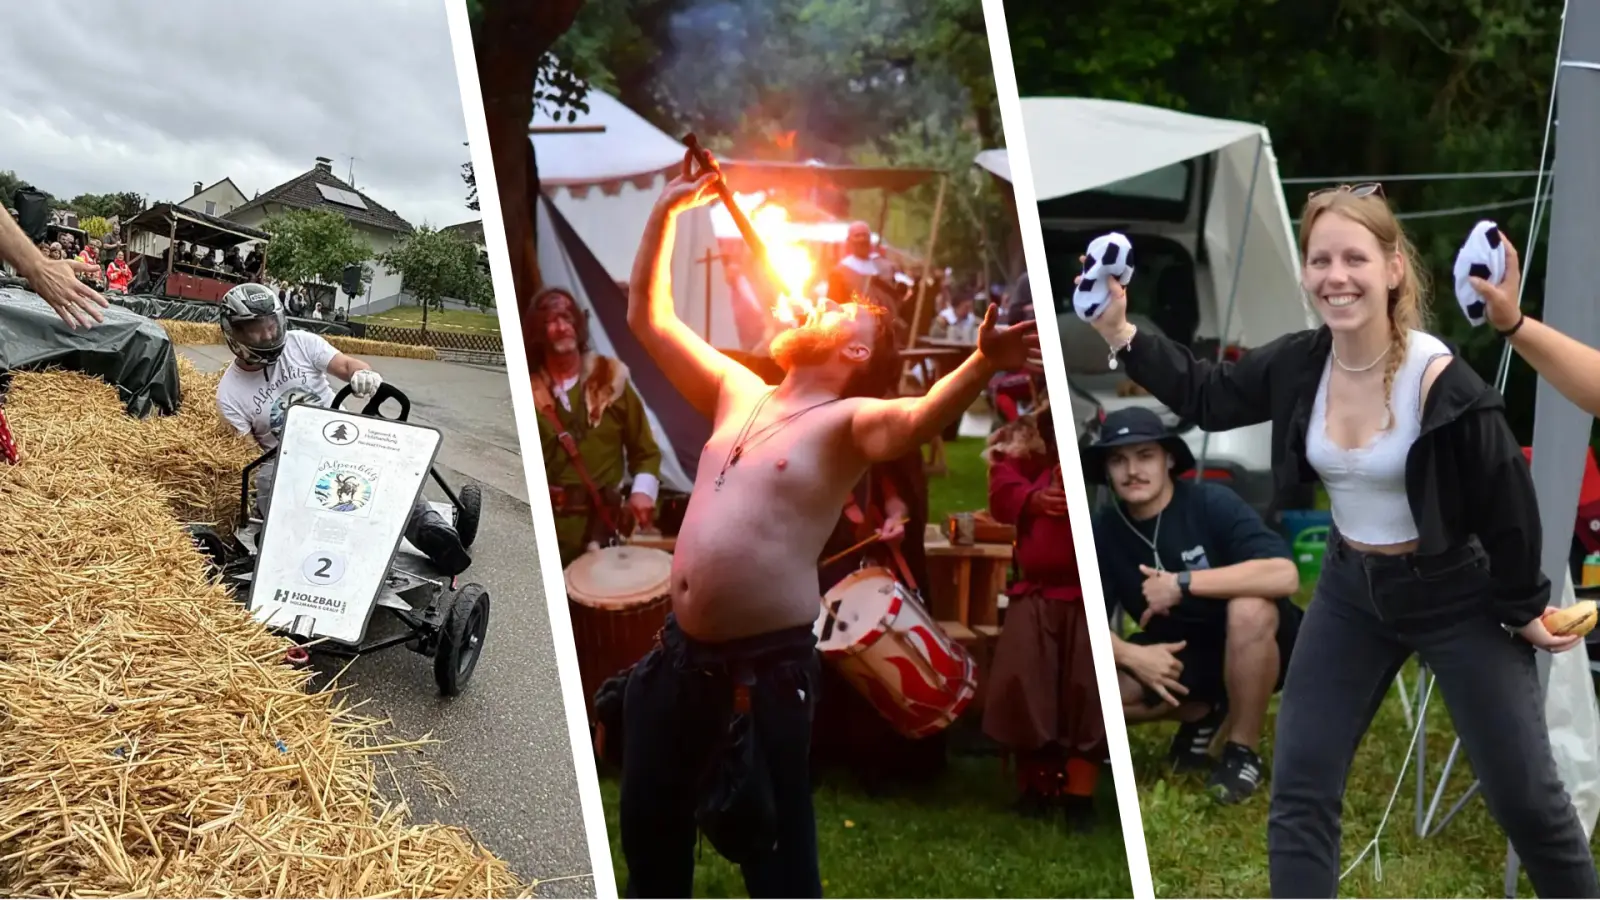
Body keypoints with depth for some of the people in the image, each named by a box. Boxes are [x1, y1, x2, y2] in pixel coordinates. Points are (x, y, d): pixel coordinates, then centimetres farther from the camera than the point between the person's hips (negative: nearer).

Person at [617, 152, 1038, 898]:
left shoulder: (847, 422, -6)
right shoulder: (736, 394, 13)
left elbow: (919, 417, -28)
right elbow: (650, 318, 19)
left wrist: (982, 364, -48)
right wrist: (668, 210, 12)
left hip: (769, 661, -7)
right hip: (681, 650, 7)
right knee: (650, 828, 20)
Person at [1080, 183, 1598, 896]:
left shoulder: (1444, 384, -26)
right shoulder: (1298, 364, -11)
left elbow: (1507, 502, -15)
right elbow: (1207, 397, 6)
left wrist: (1525, 609, -5)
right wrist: (1118, 333, -4)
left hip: (1456, 596, -4)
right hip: (1351, 591, 5)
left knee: (1525, 797, 8)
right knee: (1299, 790, 5)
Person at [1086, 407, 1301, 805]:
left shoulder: (1212, 503, -21)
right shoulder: (1104, 530, -9)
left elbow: (1285, 575, -34)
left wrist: (1182, 583, -33)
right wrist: (1131, 655, -26)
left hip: (1255, 648, -4)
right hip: (1177, 655, 4)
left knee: (1249, 608, -37)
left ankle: (1244, 752, -14)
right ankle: (1200, 713, 8)